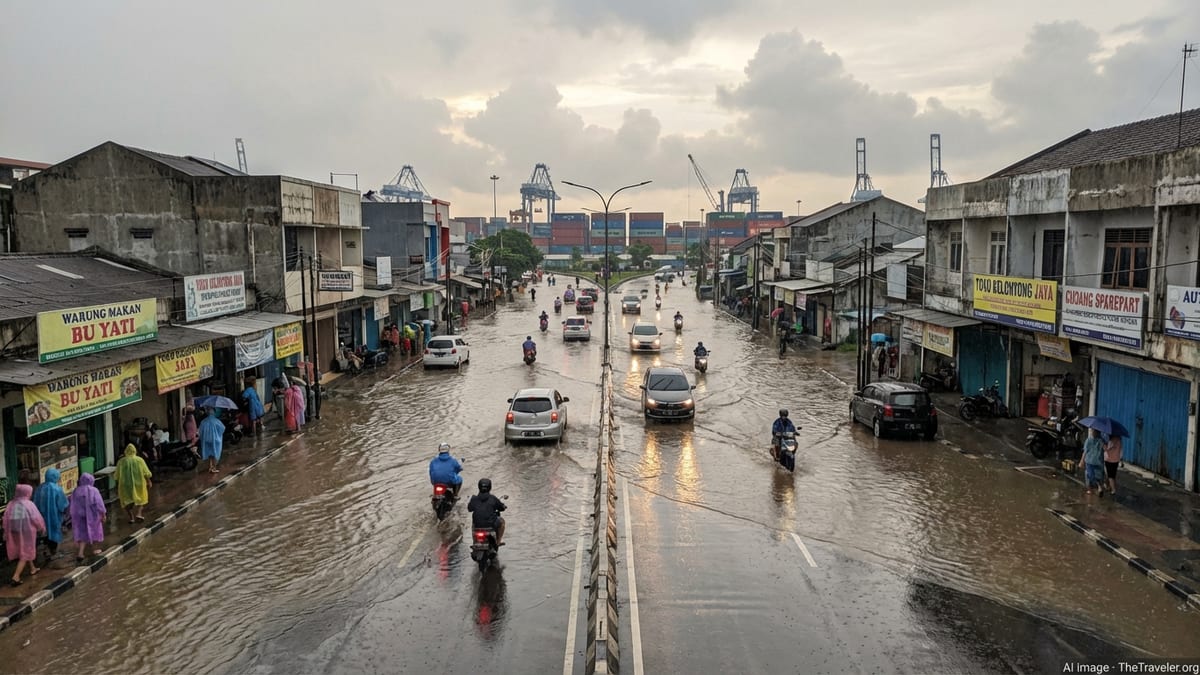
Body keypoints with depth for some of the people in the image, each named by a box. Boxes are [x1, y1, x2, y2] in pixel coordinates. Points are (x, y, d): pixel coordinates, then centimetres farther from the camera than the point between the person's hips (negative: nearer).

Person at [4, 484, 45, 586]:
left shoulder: (11, 504, -1)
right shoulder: (28, 504, -15)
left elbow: (6, 519, 2)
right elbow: (36, 518, -11)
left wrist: (7, 533, 11)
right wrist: (42, 528, 6)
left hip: (14, 531, 6)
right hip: (26, 531, -6)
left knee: (25, 550, 24)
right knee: (25, 553, 1)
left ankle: (33, 569, 39)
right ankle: (16, 577, -9)